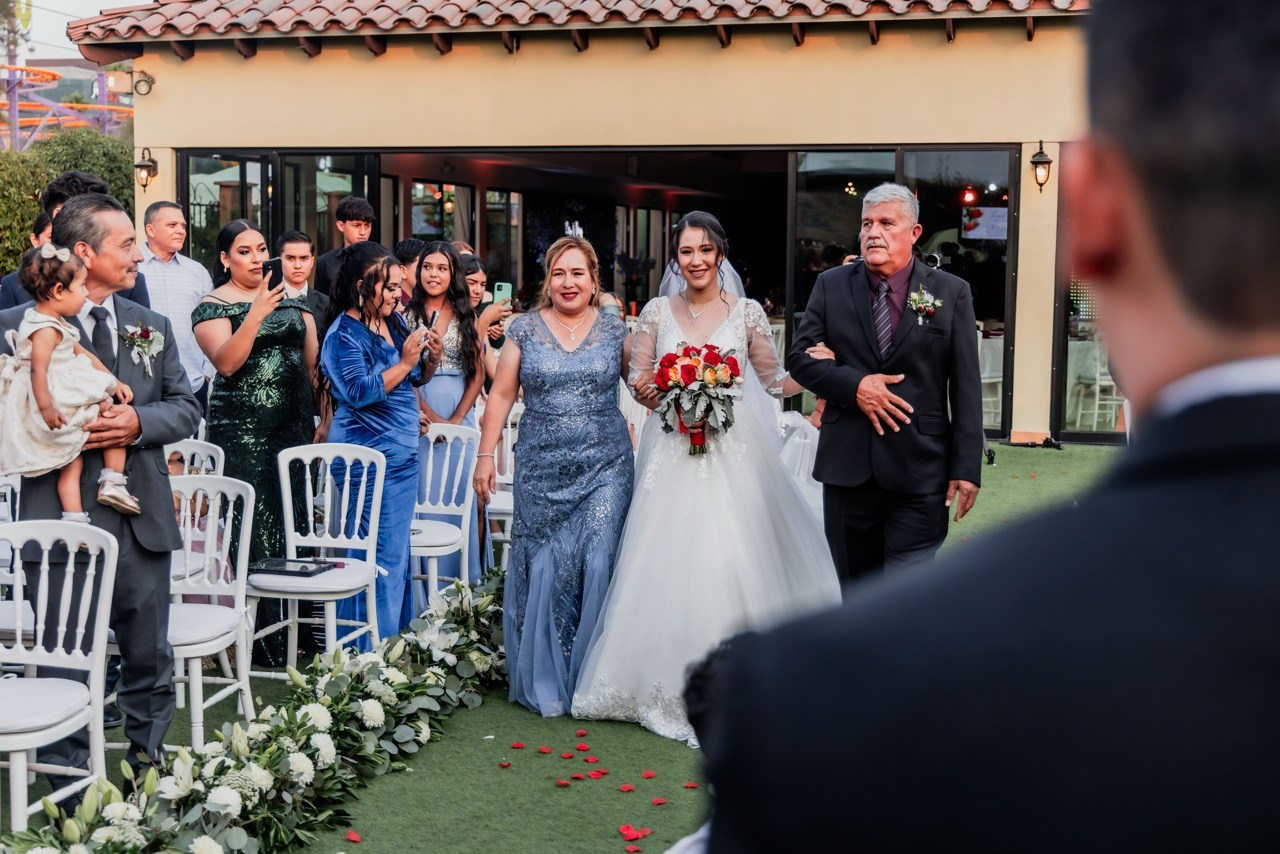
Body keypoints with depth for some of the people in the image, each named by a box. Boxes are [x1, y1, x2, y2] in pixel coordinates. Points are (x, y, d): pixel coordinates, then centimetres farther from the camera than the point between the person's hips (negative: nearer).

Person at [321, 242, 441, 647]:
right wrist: (404, 362, -19)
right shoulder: (345, 332, -12)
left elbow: (416, 379, 20)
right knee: (378, 555, -4)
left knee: (398, 551, 15)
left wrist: (431, 359, 0)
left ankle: (397, 636, 25)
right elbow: (359, 392, -22)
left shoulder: (394, 322, 10)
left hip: (402, 454, 8)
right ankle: (368, 651, 5)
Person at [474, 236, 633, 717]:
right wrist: (486, 455, -1)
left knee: (598, 564, -4)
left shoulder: (614, 331, 6)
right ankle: (545, 680, 16)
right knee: (546, 568, 1)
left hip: (605, 467, 0)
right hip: (542, 470, 0)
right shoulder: (525, 329, 5)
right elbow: (502, 395, 5)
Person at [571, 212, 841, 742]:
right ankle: (672, 684, 11)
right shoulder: (657, 312, 7)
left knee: (732, 559, -7)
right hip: (673, 455, 1)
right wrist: (648, 391, -13)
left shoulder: (747, 312, 4)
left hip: (733, 454, -1)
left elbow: (774, 381, 9)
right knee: (669, 560, -2)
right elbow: (639, 382, 9)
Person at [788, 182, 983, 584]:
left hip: (919, 474, -2)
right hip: (846, 469, 2)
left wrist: (967, 467, -7)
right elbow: (800, 356, 4)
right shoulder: (831, 285, 6)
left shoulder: (951, 293, 1)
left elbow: (966, 387, -1)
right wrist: (854, 385, -13)